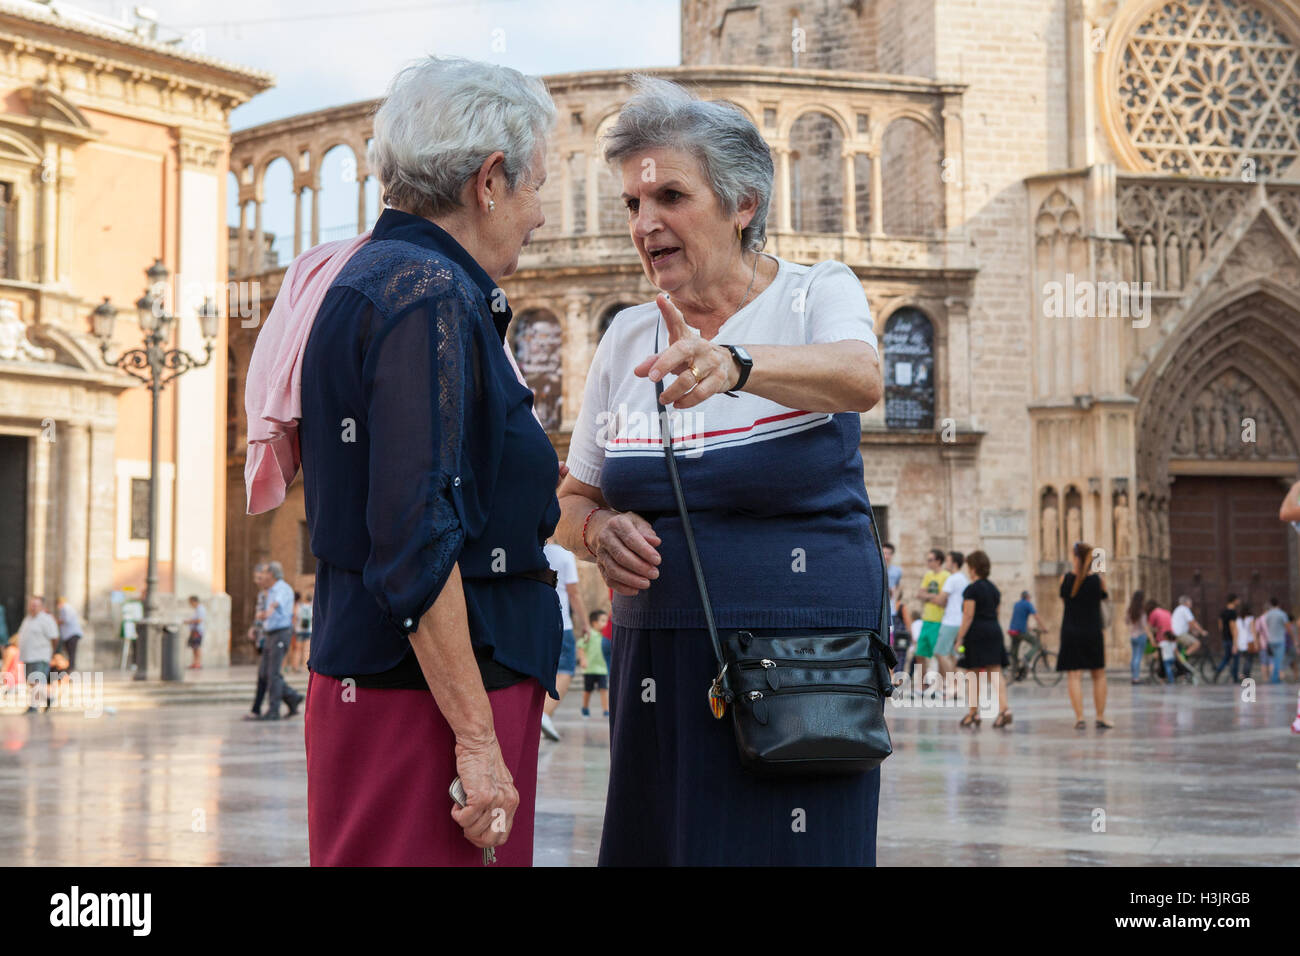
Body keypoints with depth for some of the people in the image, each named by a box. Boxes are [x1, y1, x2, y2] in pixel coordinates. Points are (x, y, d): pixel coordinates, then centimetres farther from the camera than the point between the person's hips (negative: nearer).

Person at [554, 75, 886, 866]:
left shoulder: (817, 294, -2)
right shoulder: (627, 339, 9)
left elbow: (859, 377, -26)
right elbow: (575, 501, 16)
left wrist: (733, 364, -44)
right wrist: (600, 530, -8)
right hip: (660, 673, 4)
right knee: (655, 846, 4)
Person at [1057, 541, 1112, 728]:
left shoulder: (1066, 579, -5)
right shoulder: (1098, 580, -4)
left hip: (1070, 633, -1)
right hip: (1093, 633, 1)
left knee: (1074, 676, 0)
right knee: (1099, 675, 14)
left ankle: (1079, 718, -9)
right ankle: (1101, 717, 15)